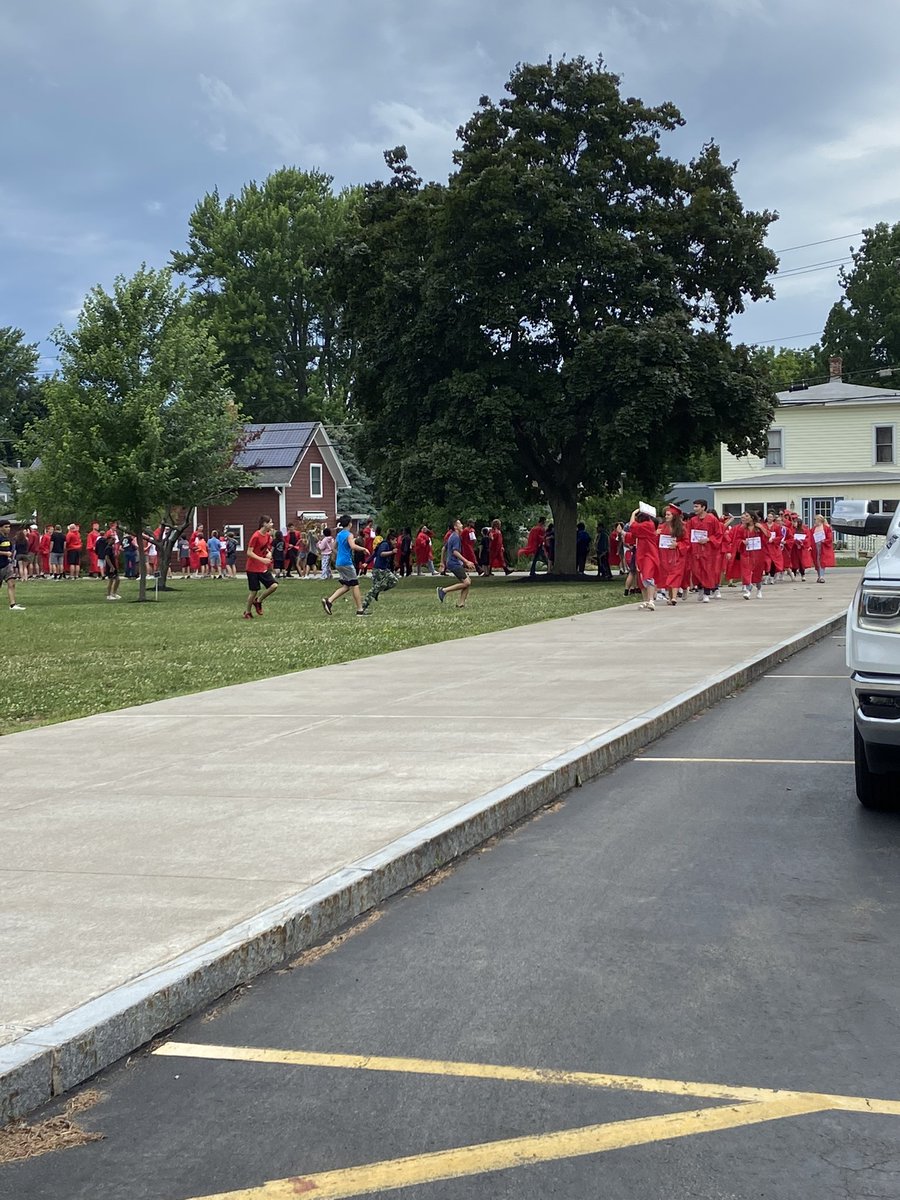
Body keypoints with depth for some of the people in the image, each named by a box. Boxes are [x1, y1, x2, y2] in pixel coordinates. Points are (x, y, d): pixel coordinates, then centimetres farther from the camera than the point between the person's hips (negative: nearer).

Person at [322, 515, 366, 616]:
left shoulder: (339, 534, 13)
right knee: (355, 585, -2)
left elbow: (334, 548, 23)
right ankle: (360, 610, 0)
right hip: (347, 563, -8)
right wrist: (363, 549, -16)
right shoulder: (349, 535, -12)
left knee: (346, 586, 13)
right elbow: (353, 546, -28)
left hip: (338, 563, 8)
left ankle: (329, 601, 0)